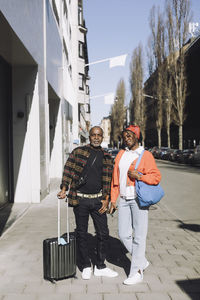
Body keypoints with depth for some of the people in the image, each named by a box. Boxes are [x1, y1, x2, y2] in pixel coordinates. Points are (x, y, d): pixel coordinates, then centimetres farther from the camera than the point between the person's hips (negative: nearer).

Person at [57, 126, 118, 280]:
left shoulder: (107, 157, 8)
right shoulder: (78, 152, 1)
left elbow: (109, 179, 9)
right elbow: (68, 170, -1)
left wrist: (106, 199, 1)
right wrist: (64, 189, -13)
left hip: (98, 200, 2)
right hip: (80, 199, -2)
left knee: (103, 233, 5)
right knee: (81, 234, 7)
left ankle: (100, 267, 22)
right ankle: (86, 267, 23)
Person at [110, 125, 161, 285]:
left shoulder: (146, 155, -3)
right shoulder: (121, 154, 12)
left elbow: (157, 177, -8)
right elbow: (115, 178, 15)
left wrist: (139, 176, -20)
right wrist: (113, 199, 12)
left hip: (139, 199, -5)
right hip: (123, 199, 6)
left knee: (139, 236, -1)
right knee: (124, 235, 7)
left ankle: (137, 272, 12)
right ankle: (142, 261, 27)